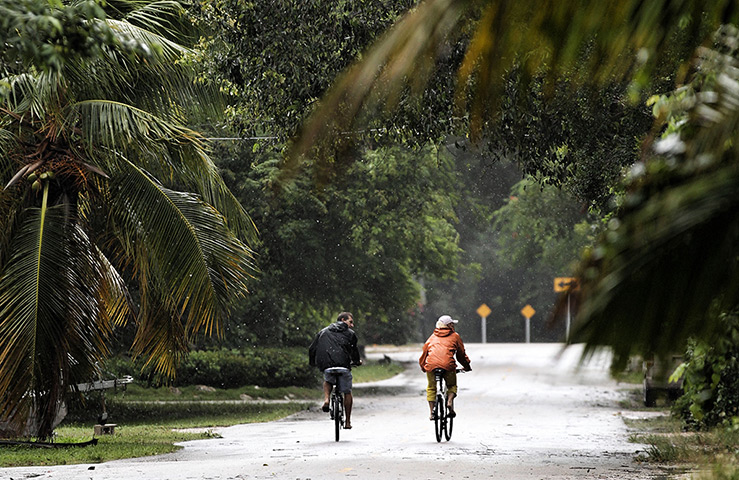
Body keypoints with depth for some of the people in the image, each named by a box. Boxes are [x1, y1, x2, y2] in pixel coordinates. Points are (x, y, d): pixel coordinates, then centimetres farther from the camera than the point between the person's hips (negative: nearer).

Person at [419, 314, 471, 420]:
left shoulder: (433, 337, 24)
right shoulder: (455, 336, 18)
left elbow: (424, 351, 24)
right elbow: (461, 353, 24)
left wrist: (422, 366, 37)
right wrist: (467, 366, 38)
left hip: (431, 365, 2)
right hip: (448, 364, -2)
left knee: (431, 388, 21)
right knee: (452, 385, 20)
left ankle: (432, 411, 10)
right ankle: (450, 401, -8)